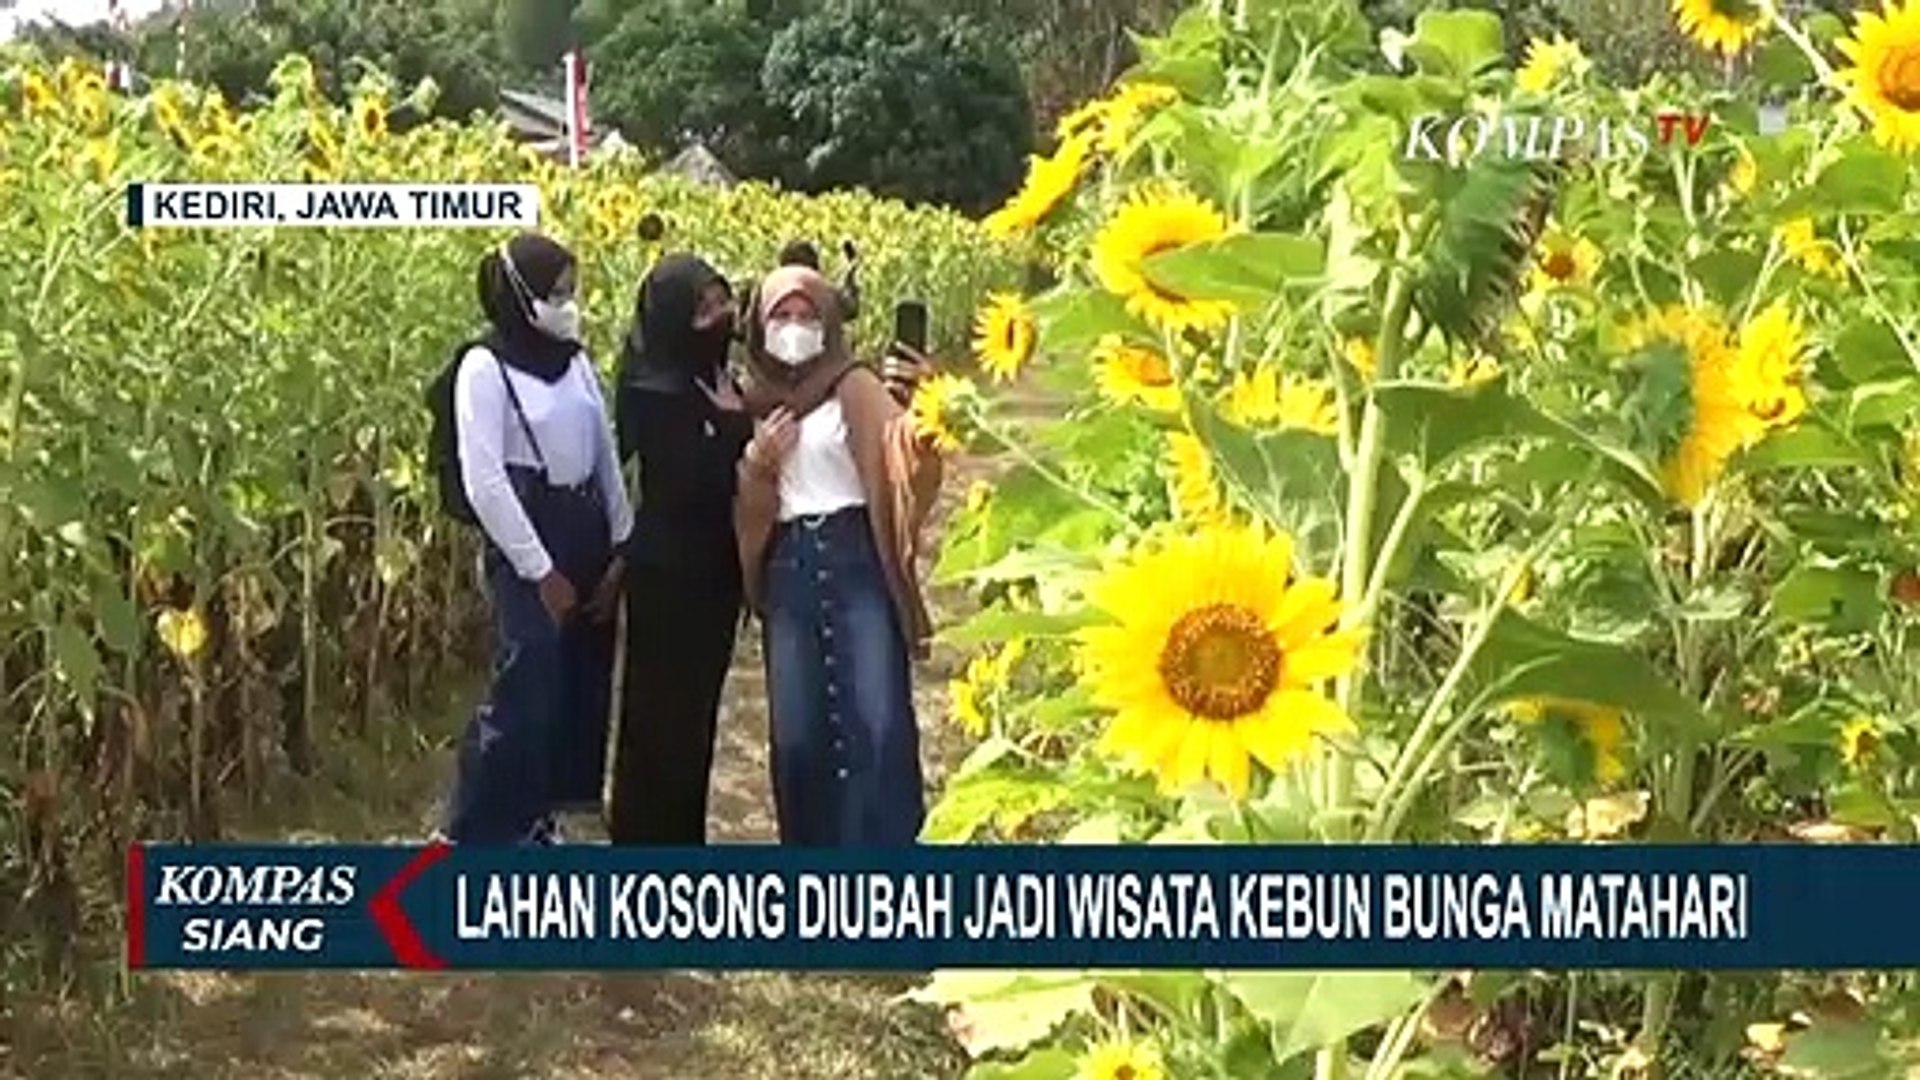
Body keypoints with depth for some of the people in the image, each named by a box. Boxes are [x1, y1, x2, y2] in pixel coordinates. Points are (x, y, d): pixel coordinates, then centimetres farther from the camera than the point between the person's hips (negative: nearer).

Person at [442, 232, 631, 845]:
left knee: (581, 689, 8)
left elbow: (607, 458, 13)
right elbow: (484, 482, -15)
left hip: (588, 541, 7)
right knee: (524, 694, -9)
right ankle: (472, 834, 3)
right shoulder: (485, 367, -9)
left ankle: (534, 821, 22)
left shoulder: (575, 362, 10)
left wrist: (622, 547, 4)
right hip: (528, 548, -7)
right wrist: (539, 569, -15)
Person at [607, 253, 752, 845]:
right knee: (661, 708, 2)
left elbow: (740, 466, 11)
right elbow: (693, 484, -25)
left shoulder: (717, 380, 7)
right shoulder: (654, 394, -18)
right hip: (669, 569, -8)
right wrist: (733, 421, -23)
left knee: (697, 704, 17)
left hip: (715, 565, 8)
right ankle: (646, 836, 14)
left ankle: (683, 834, 29)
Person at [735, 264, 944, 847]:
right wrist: (756, 464, -1)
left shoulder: (855, 389, 2)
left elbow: (900, 456, -14)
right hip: (788, 572, 4)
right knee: (796, 729, 4)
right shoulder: (757, 404, 16)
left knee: (876, 719, -11)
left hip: (856, 562, -4)